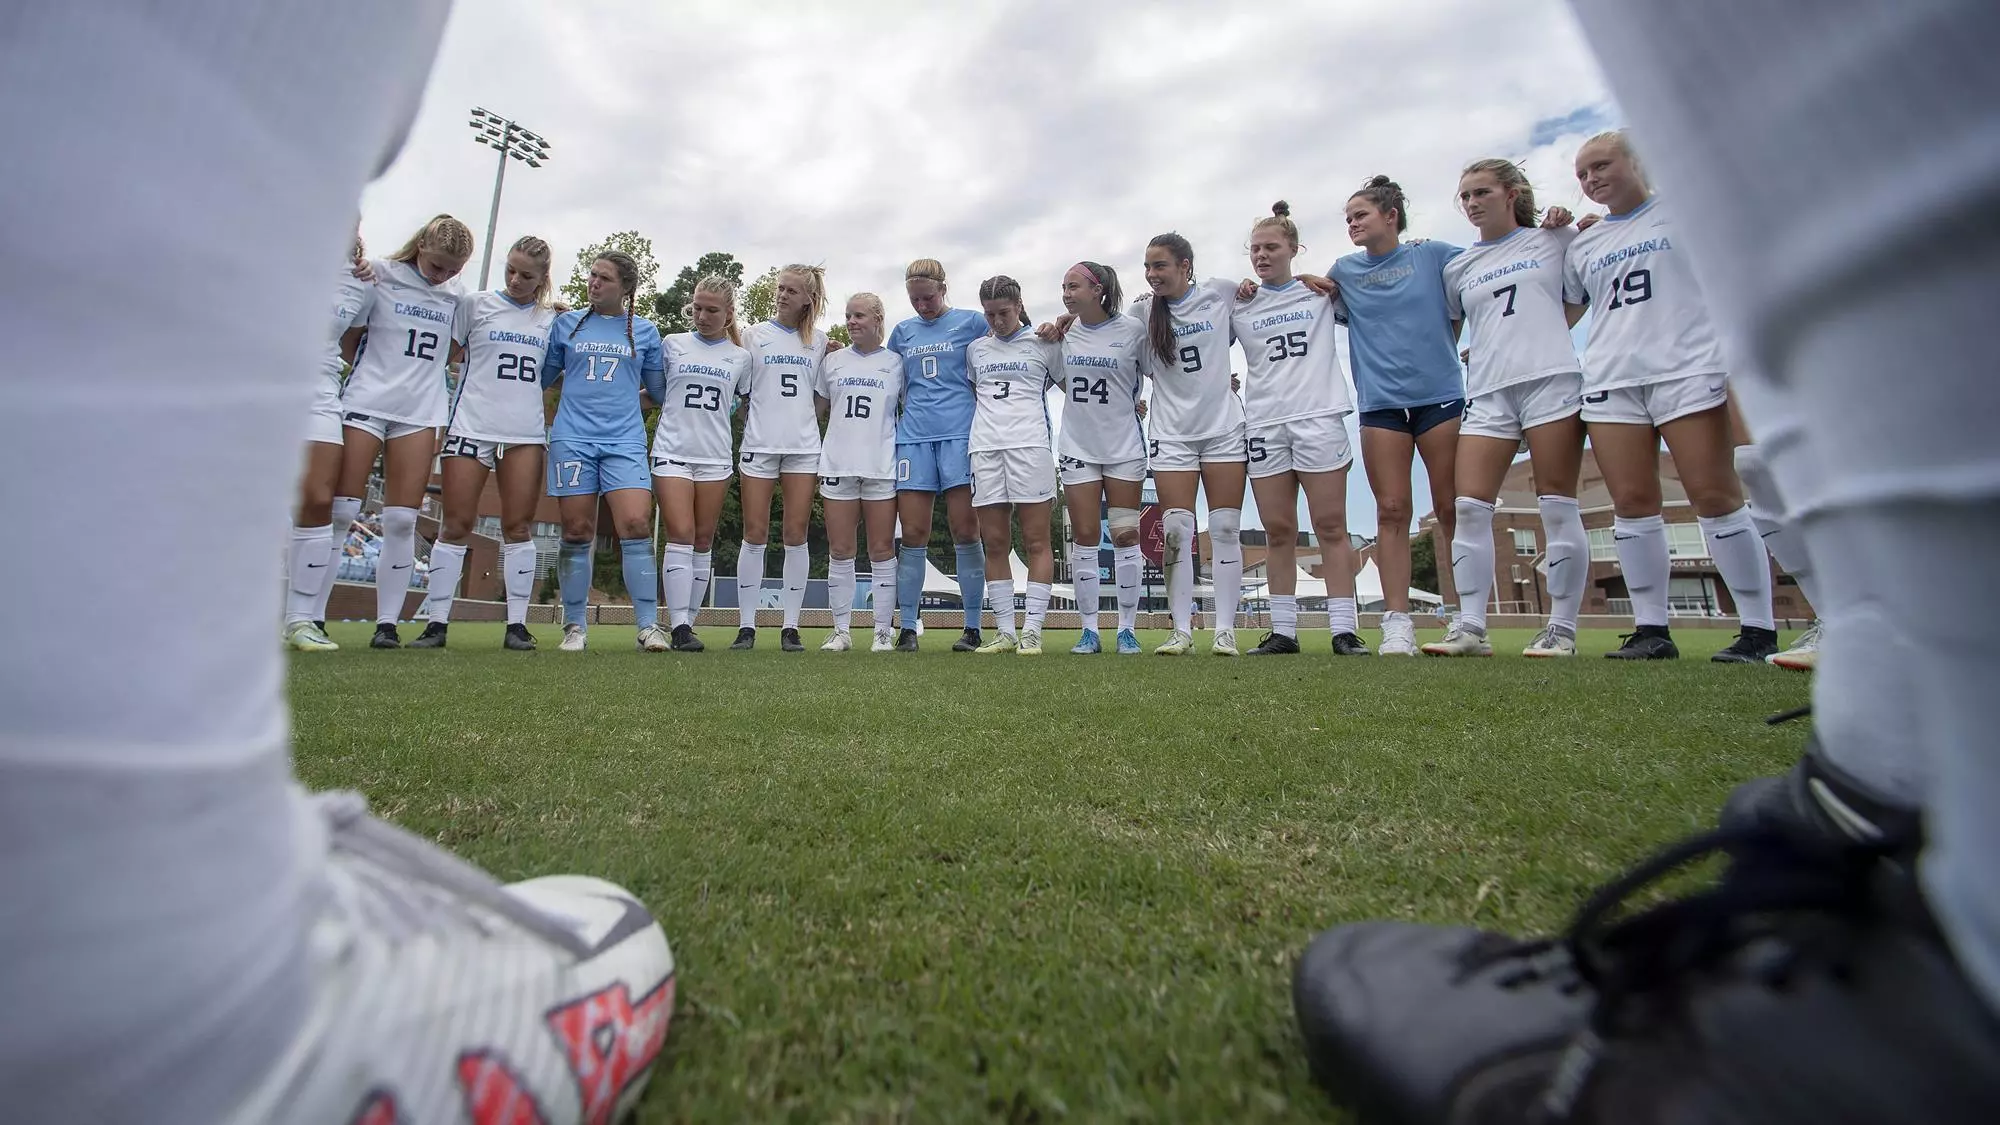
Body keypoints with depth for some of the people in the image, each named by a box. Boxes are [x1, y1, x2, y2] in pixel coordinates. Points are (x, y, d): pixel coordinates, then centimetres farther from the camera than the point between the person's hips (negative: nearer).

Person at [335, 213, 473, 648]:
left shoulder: (454, 299, 13)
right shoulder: (380, 276, 3)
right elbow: (347, 340, 6)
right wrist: (379, 370, -2)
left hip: (420, 413, 3)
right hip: (366, 402, -2)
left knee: (402, 520, -1)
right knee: (341, 509, -3)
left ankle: (387, 622, 3)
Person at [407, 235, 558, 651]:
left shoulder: (551, 319, 13)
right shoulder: (476, 304, 8)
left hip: (526, 432, 1)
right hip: (472, 425, -1)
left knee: (519, 526, 0)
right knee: (456, 525, -1)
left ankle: (517, 624, 3)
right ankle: (436, 622, 6)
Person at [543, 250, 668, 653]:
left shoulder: (645, 331, 13)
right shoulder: (566, 324, 13)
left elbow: (659, 389, 19)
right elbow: (542, 375, 19)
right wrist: (582, 382, 14)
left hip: (625, 441, -1)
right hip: (572, 438, 1)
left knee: (636, 525, -14)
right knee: (577, 532, 0)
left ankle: (648, 626, -9)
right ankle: (575, 626, 11)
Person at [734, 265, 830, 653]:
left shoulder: (818, 340, 13)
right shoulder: (756, 334, 10)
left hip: (803, 446, 1)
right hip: (759, 444, -1)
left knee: (796, 536, -1)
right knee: (754, 534, -1)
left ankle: (791, 627, 5)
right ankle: (747, 625, 5)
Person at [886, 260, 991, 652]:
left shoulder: (972, 322, 8)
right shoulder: (903, 331, 19)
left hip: (959, 432, -3)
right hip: (913, 435, 3)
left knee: (965, 531, -4)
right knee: (913, 535, 0)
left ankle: (973, 627, 4)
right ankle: (908, 627, 7)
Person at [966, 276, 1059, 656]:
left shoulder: (1043, 344, 10)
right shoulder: (976, 349, 19)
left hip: (1029, 444, -3)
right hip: (985, 447, 4)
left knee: (1035, 541, -5)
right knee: (994, 543, 1)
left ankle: (1032, 630, -2)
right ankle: (1005, 631, 7)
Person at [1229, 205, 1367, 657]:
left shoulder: (1322, 291, 11)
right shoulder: (1239, 305, 13)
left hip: (1318, 416, -1)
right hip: (1264, 424, 2)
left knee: (1331, 526, -4)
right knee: (1278, 531, 1)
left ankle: (1344, 629, -1)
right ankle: (1283, 630, 7)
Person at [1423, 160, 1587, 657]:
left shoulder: (1556, 239, 12)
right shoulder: (1458, 268, 17)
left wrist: (1544, 335, 9)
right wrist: (1492, 348, 14)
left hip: (1551, 380, -2)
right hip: (1487, 393, 3)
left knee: (1558, 506, -4)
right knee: (1470, 508, -9)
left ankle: (1563, 628, 3)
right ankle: (1470, 627, -6)